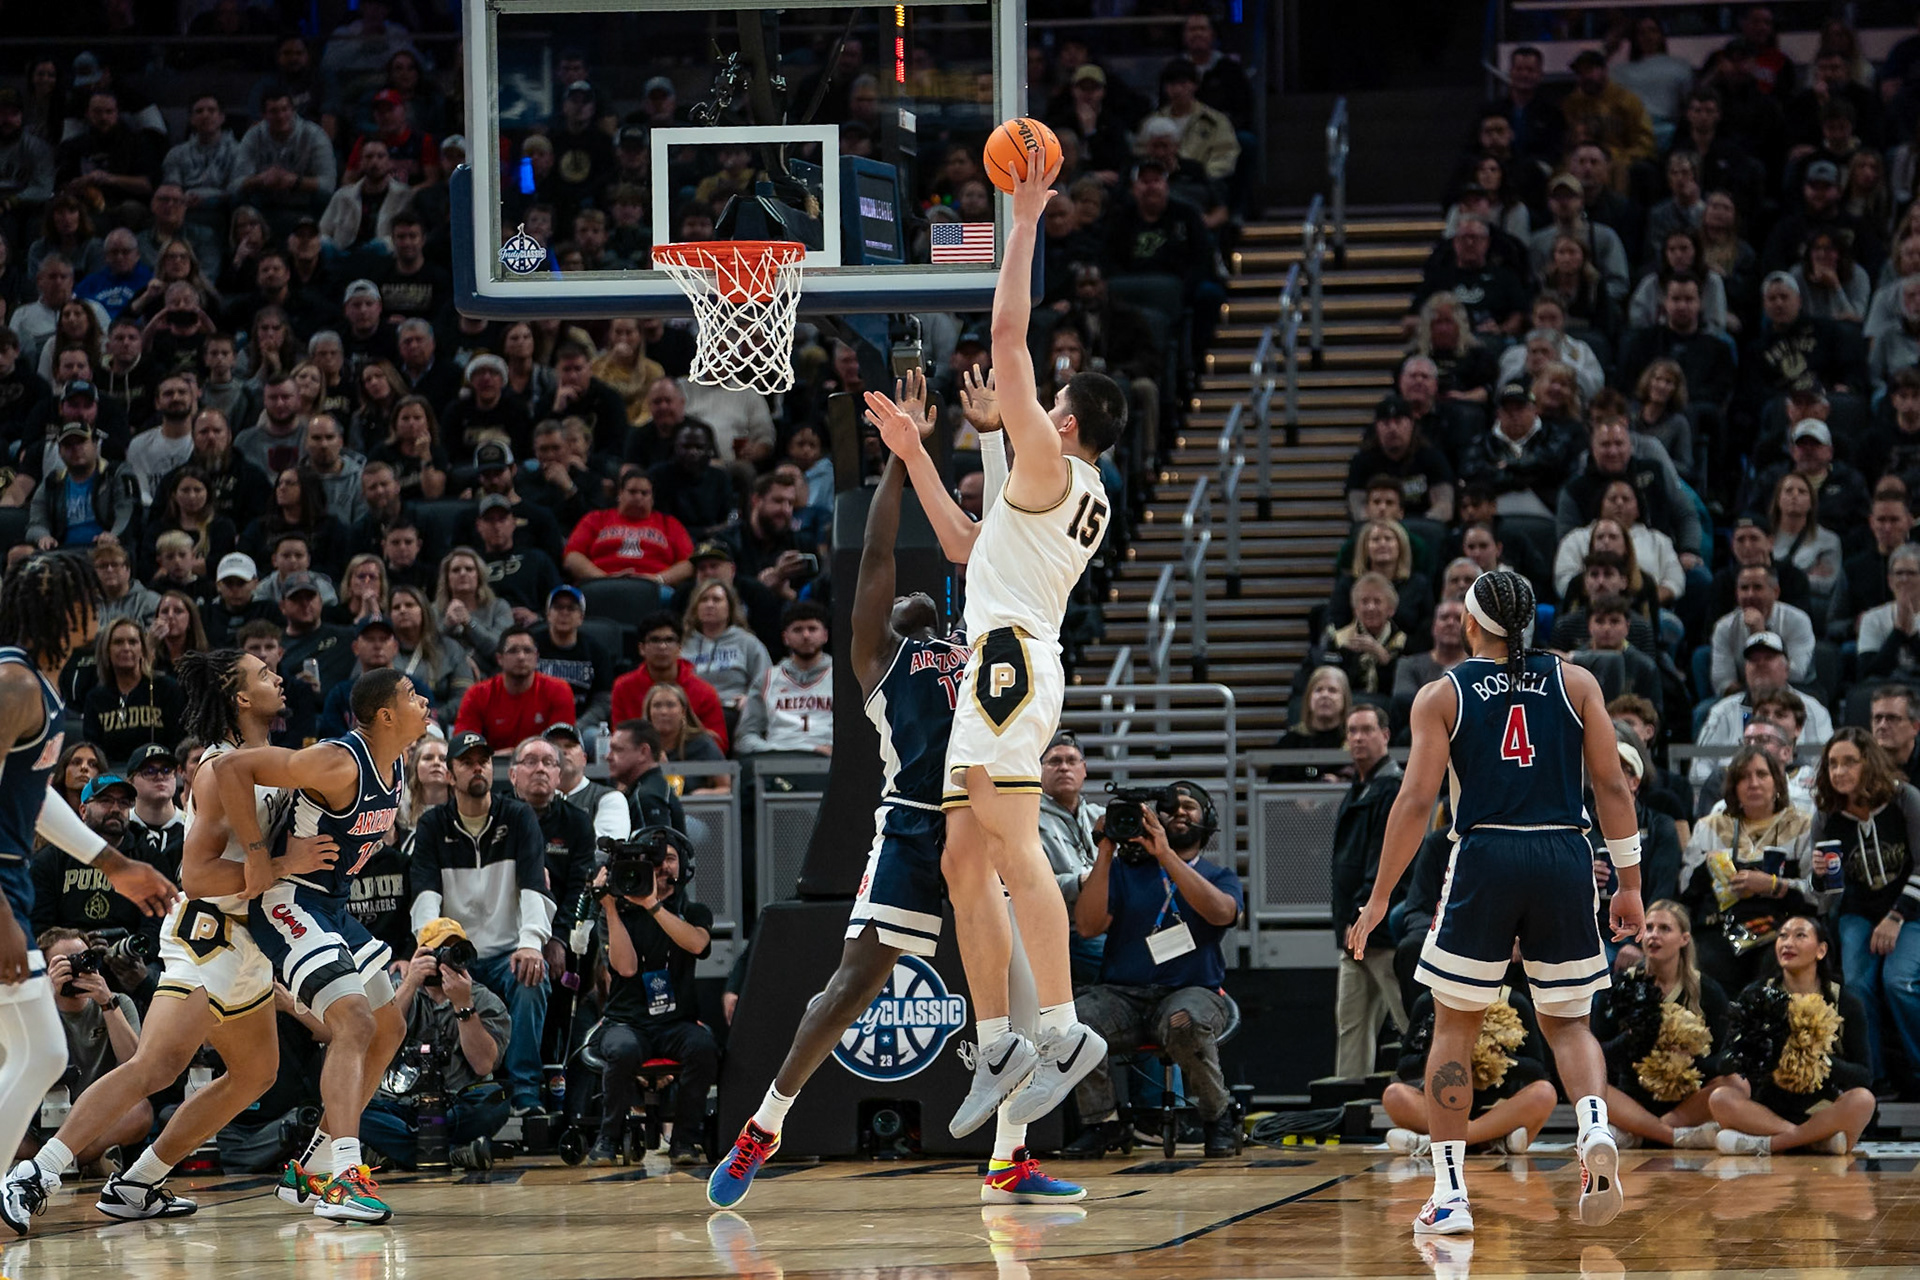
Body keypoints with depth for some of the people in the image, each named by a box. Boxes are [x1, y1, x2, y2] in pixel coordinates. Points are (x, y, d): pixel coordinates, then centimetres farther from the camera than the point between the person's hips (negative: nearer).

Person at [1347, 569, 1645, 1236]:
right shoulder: (1574, 682, 8)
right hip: (1565, 858, 2)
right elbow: (1612, 785, 4)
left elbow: (1417, 800, -3)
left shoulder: (1442, 695, 4)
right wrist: (1629, 883, 10)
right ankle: (1596, 1131, -16)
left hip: (1485, 860, -2)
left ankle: (1449, 1194, 9)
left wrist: (1379, 898, 1)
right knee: (1567, 1024, 15)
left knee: (1454, 1028, 13)